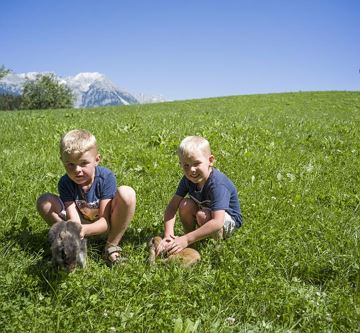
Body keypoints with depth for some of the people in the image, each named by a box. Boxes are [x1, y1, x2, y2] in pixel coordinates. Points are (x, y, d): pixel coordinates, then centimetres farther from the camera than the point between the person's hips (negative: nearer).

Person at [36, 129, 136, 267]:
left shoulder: (106, 177, -25)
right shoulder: (65, 183, -19)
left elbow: (105, 222, -25)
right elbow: (74, 219, -26)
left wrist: (84, 229, -46)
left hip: (104, 224, -2)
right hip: (82, 224, 2)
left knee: (126, 193, -32)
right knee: (44, 202, -20)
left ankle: (112, 246, -15)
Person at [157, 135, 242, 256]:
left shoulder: (217, 184, -36)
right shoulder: (187, 179, -15)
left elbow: (217, 222, -45)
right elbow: (171, 207, -17)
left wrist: (187, 239, -46)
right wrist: (168, 235, -33)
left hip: (229, 220, -6)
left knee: (203, 215, -34)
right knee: (185, 205, -21)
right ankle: (188, 234, 1)